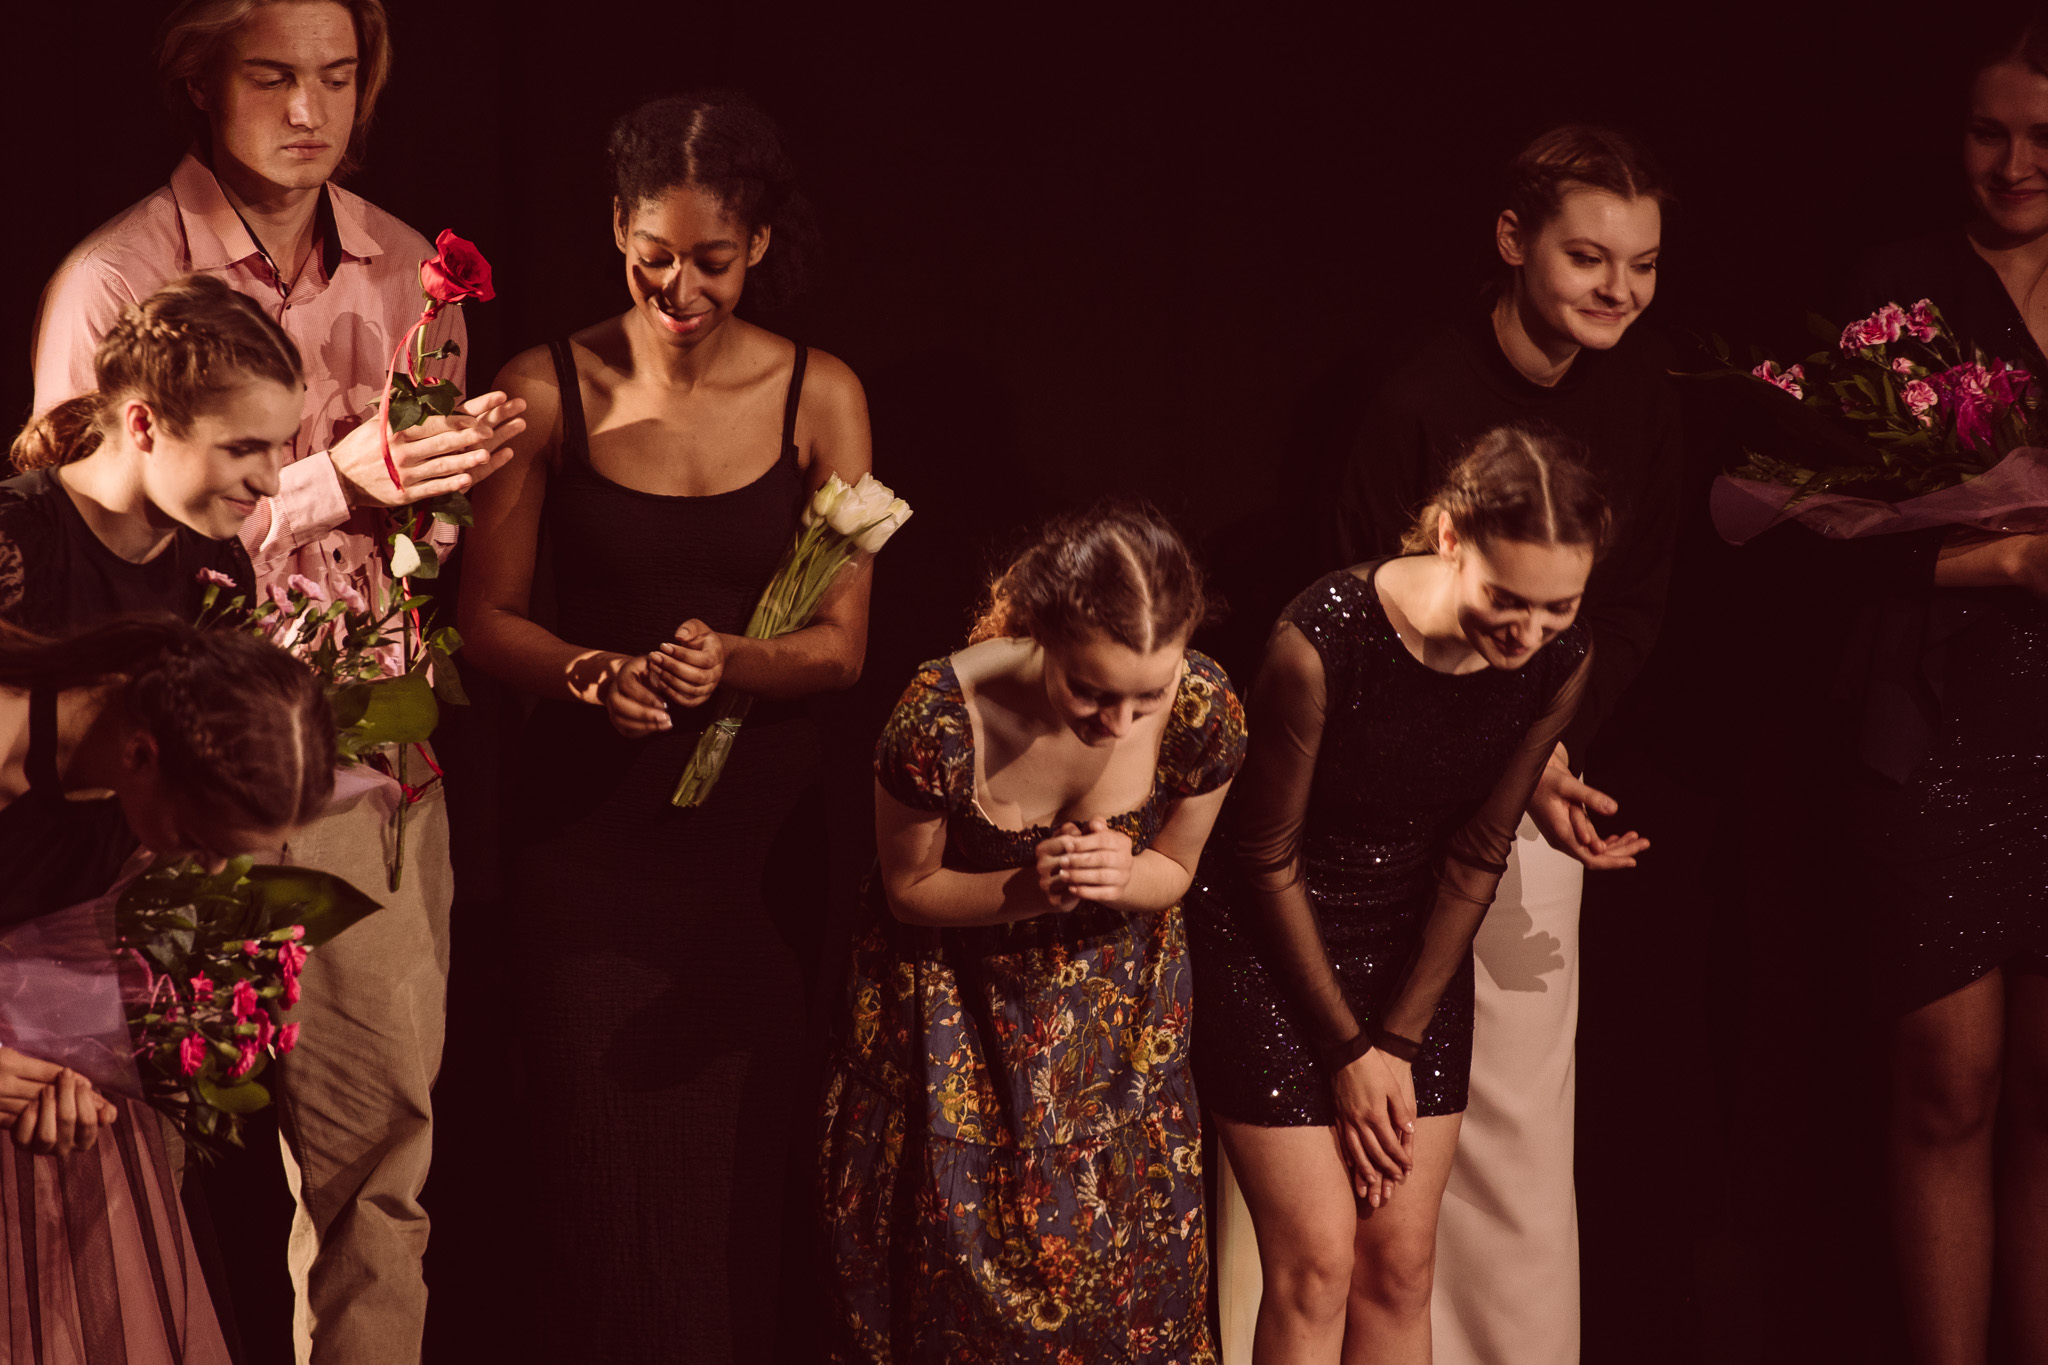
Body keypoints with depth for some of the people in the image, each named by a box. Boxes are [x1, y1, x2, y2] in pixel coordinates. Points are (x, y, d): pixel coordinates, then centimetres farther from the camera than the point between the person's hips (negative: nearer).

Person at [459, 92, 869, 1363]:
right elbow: (489, 616, 3)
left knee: (751, 1174, 0)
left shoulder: (819, 397, 1)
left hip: (760, 826, 1)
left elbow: (841, 644, 0)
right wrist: (588, 672, -18)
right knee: (613, 1171, -3)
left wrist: (729, 664, -20)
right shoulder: (549, 389, 0)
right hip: (594, 830, 0)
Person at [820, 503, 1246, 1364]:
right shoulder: (941, 721, -32)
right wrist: (1024, 892, -32)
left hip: (1112, 996, 2)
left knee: (1121, 1260, 7)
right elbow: (908, 887, -12)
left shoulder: (1204, 715, -24)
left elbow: (1174, 870, -3)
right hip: (955, 998, -2)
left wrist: (1124, 874, -28)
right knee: (966, 1266, 4)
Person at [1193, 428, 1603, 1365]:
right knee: (1317, 1263, -8)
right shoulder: (1324, 643, -29)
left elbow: (1474, 861, -2)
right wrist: (1348, 1049, -8)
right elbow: (1268, 858, -15)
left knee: (1402, 1266, 4)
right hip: (1271, 951, -4)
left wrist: (1399, 1042, -2)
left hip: (1415, 953, 5)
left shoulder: (1561, 662, -14)